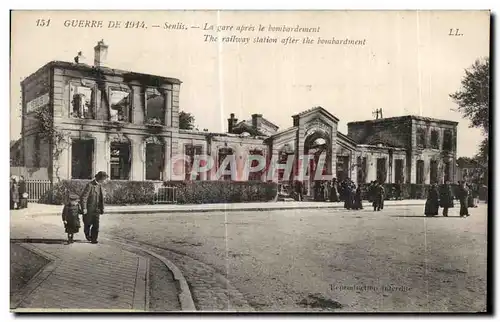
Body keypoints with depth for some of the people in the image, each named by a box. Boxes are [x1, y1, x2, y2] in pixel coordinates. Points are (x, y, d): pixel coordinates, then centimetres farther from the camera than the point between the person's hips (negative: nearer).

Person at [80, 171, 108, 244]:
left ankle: (94, 239, 9)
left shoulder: (100, 186, 7)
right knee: (88, 224, 11)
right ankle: (87, 234, 37)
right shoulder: (90, 185, -15)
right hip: (89, 209, -5)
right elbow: (83, 197, -18)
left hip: (96, 210, 5)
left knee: (96, 225, 0)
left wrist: (102, 208, 12)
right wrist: (84, 208, -21)